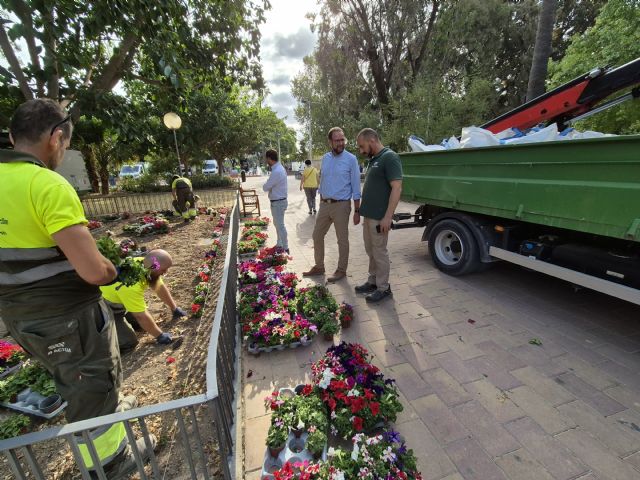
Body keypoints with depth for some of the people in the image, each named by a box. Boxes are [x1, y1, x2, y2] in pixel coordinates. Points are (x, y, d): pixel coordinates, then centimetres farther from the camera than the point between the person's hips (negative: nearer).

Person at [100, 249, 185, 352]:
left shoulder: (145, 264, -17)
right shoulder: (131, 285, -39)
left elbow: (160, 288, -1)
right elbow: (142, 316, -29)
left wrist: (174, 309, 8)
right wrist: (160, 336, -16)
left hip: (117, 301, 8)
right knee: (129, 342, -11)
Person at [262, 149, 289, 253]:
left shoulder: (276, 172, -23)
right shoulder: (279, 168, 9)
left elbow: (265, 187, -17)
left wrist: (265, 184, 1)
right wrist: (268, 184, -1)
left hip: (278, 202, -10)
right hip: (278, 201, 10)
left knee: (280, 225, -1)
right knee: (277, 224, 21)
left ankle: (285, 248, 9)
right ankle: (279, 244, 34)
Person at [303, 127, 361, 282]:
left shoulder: (351, 159, -7)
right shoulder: (325, 158, 9)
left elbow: (356, 187, -8)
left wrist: (357, 211, -11)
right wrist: (321, 203, 16)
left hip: (341, 205, -6)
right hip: (325, 204, 6)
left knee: (342, 240, 5)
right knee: (317, 236, 12)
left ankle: (341, 270, 20)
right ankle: (319, 267, 28)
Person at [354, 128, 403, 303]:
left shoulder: (390, 157, -13)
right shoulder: (373, 159, 15)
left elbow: (397, 188, -20)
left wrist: (388, 217, -24)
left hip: (379, 217, -9)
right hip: (368, 215, 9)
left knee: (380, 252, 1)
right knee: (371, 251, 16)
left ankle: (383, 288, 15)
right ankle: (373, 281, 30)